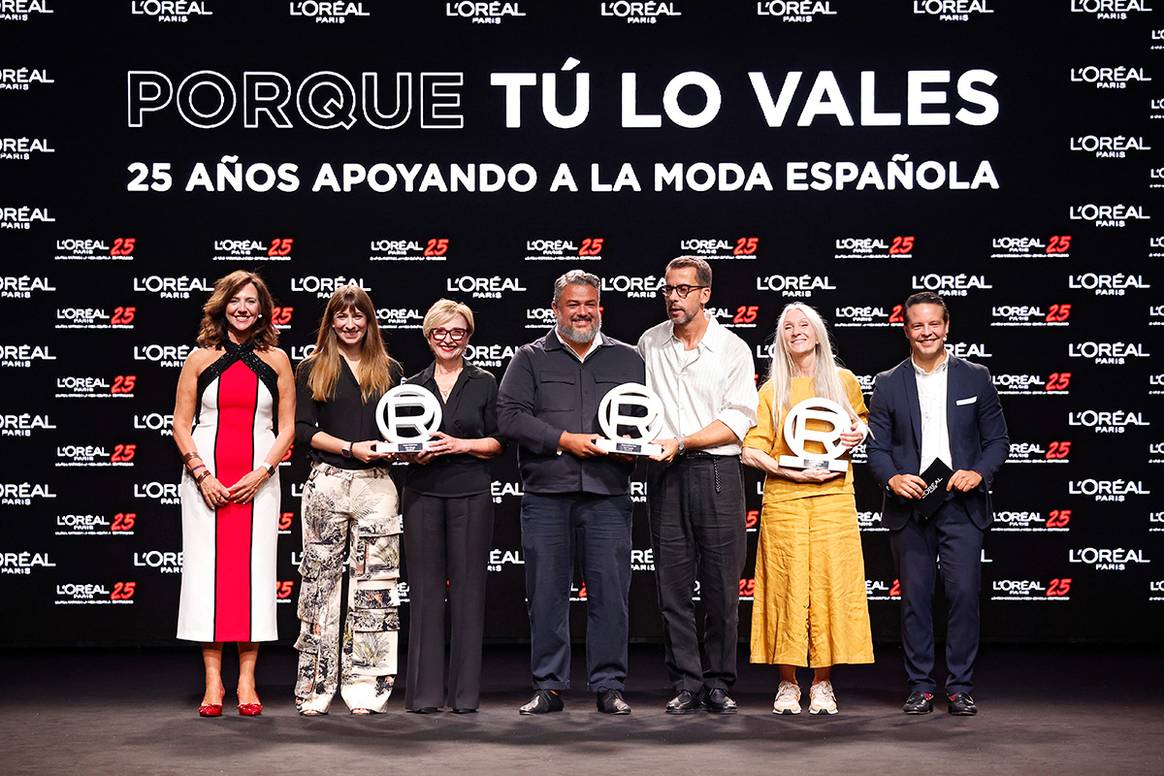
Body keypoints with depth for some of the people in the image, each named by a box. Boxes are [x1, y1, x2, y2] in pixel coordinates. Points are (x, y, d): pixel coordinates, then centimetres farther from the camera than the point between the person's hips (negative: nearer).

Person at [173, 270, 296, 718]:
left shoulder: (276, 360, 7)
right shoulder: (201, 358, 5)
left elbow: (287, 428, 7)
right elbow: (181, 423, 4)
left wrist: (261, 474, -6)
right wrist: (202, 475, -7)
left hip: (257, 482, 1)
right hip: (205, 481, 0)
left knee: (254, 572, 0)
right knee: (208, 571, -2)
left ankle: (247, 682, 6)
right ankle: (213, 683, 4)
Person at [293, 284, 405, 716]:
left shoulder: (389, 370, 14)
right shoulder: (313, 370, 6)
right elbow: (303, 430, -1)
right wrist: (351, 447, -12)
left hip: (377, 485, 2)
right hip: (327, 483, -2)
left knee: (374, 586, -1)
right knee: (320, 582, 1)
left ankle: (365, 688, 4)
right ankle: (315, 688, 6)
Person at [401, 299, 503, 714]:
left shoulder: (485, 383, 7)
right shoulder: (412, 386, 13)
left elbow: (497, 442, 4)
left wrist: (459, 445, -12)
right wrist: (415, 453, -8)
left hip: (470, 493, -1)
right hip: (423, 493, 2)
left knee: (468, 589, -1)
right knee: (425, 590, 0)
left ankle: (465, 692, 4)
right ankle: (425, 691, 5)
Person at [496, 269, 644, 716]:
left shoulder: (627, 359, 16)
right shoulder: (531, 359, 10)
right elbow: (510, 417, -1)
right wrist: (563, 440, -10)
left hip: (607, 494, 1)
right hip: (546, 494, 0)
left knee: (610, 590, -1)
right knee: (546, 591, 2)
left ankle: (609, 686, 7)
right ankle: (549, 686, 11)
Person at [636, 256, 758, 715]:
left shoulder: (733, 349, 1)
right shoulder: (649, 344, 10)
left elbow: (738, 421, -5)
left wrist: (681, 442, -14)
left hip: (717, 471, -2)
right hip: (665, 475, 2)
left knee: (722, 587, 0)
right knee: (673, 586, 2)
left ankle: (718, 685, 10)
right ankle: (686, 686, 8)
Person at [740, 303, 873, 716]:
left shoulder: (843, 381, 10)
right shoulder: (772, 391, 7)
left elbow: (862, 420, 27)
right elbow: (751, 451, 2)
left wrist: (858, 432, 4)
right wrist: (794, 472, -11)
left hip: (833, 497, 1)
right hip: (783, 500, -1)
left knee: (831, 586, -3)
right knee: (787, 589, -2)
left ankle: (822, 683, 6)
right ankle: (788, 685, 7)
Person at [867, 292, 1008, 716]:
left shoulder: (976, 378, 8)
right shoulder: (888, 384, 8)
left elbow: (998, 440, 8)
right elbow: (877, 447, 7)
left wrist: (978, 473, -10)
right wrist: (892, 478, -13)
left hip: (962, 505, -1)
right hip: (909, 506, 1)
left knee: (964, 594, -4)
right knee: (915, 598, 3)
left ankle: (960, 688, 5)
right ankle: (920, 686, 11)